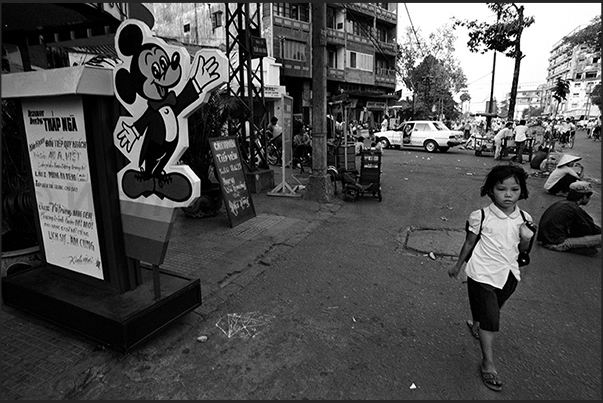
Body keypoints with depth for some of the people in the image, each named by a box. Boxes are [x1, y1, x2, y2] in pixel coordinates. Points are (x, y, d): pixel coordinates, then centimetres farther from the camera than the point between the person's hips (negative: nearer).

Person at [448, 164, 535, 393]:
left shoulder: (524, 219, -4)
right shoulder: (481, 217, -15)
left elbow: (522, 250, 6)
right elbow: (469, 243, -1)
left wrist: (526, 238, -17)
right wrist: (458, 265, 8)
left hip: (508, 274, 5)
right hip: (483, 274, -5)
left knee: (493, 311, 26)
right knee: (490, 319, -3)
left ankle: (476, 325, 56)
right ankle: (488, 364, 10)